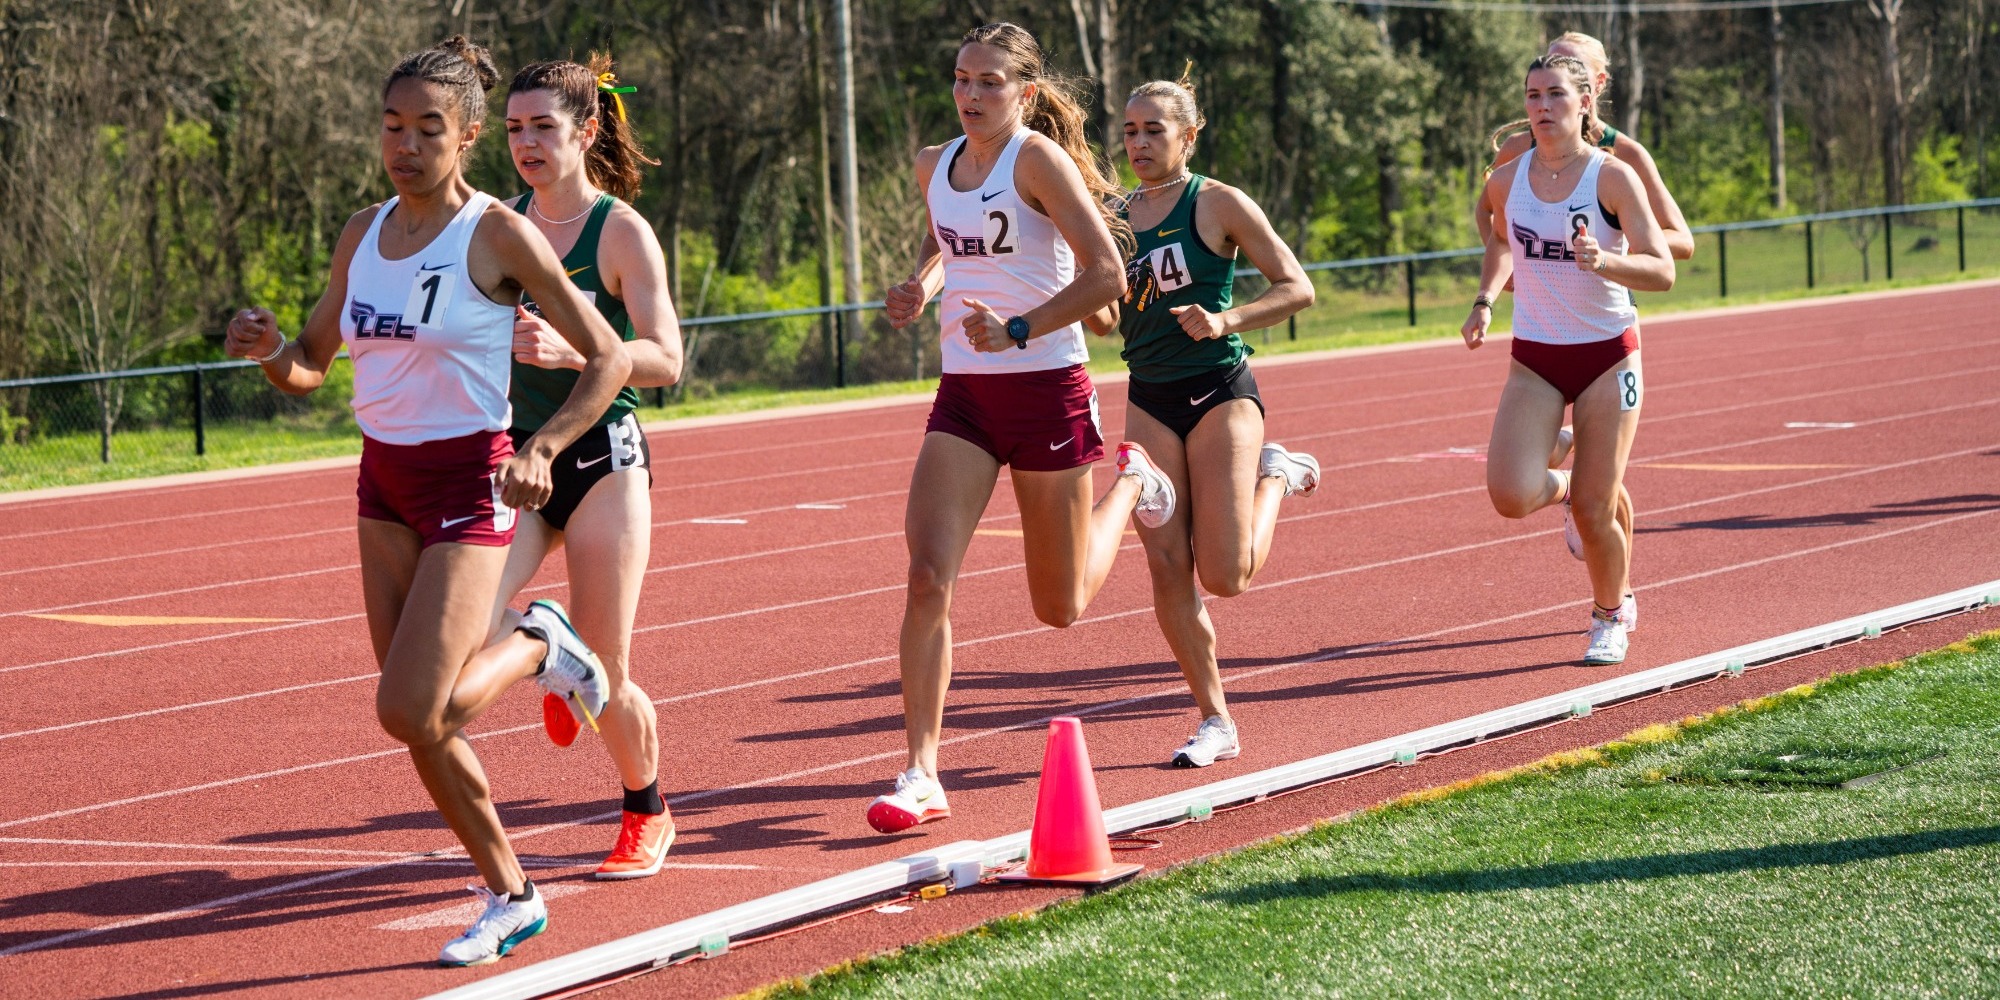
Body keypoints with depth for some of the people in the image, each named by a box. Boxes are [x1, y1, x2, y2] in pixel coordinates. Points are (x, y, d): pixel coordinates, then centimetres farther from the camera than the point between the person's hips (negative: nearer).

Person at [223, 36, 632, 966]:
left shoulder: (500, 235, -12)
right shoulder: (363, 232, 6)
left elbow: (607, 359, -10)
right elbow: (309, 366, 13)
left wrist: (541, 451, -23)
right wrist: (267, 349, -10)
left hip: (469, 485, -6)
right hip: (384, 480, 6)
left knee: (407, 710, -16)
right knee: (423, 721, 6)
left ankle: (538, 645, 12)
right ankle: (510, 897, 24)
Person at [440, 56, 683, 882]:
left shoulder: (621, 233, -8)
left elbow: (665, 358, -16)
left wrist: (568, 350, -30)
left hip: (604, 457, -4)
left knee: (605, 675, -1)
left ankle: (646, 813, 26)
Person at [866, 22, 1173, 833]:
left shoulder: (1038, 159, -13)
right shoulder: (933, 165, 6)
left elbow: (1107, 276, -18)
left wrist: (1017, 330, -24)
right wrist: (922, 286, 6)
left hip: (1046, 390, -5)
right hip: (964, 394, 5)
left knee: (1060, 607, 9)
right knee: (927, 577, -14)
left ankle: (1130, 483, 39)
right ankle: (920, 775, -11)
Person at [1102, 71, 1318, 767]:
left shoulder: (1219, 204, -6)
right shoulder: (1119, 217, 8)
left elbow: (1297, 289, -6)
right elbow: (1109, 318, 12)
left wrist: (1227, 320, -20)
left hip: (1219, 392, -5)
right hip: (1149, 399, 5)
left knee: (1224, 577, -9)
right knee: (1167, 566, -4)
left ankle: (1276, 476, 21)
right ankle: (1215, 722, 6)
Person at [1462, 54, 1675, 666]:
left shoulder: (1612, 177, -12)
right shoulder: (1506, 181, 0)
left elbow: (1662, 272, -18)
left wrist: (1605, 261, -36)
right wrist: (1484, 301, 9)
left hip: (1607, 357, -3)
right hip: (1534, 361, 3)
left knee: (1594, 511, -4)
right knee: (1511, 497, -18)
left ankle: (1611, 616, 26)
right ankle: (1562, 485, 20)